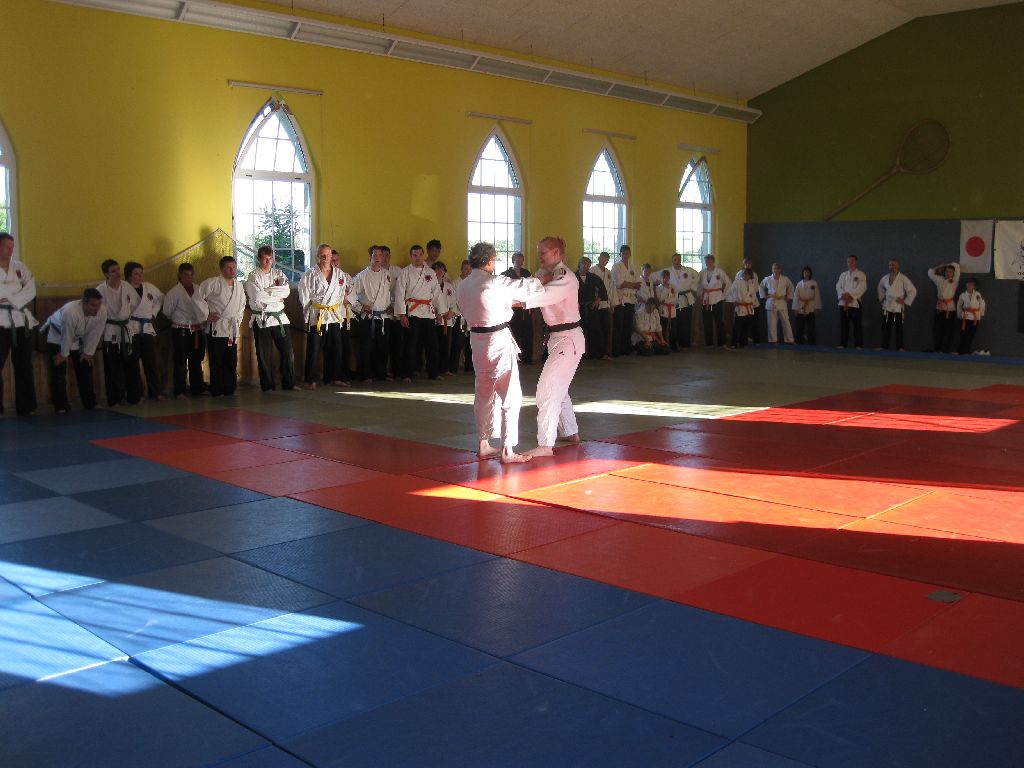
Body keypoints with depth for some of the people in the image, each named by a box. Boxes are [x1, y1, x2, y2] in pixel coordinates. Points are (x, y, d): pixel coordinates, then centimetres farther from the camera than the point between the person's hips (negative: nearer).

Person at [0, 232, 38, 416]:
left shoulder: (20, 267, 10)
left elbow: (31, 291, -1)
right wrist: (17, 289, -10)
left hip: (21, 320, 4)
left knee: (24, 367, 9)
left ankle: (25, 407, 16)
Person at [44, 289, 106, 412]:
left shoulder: (102, 311, -28)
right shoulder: (70, 311, -43)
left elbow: (94, 334, -16)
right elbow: (67, 336, -29)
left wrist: (88, 352, -7)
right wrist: (63, 354, -17)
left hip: (79, 338, 5)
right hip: (57, 336, -5)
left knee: (85, 370, 6)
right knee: (58, 371, -9)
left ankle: (90, 403, 16)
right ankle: (61, 406, -2)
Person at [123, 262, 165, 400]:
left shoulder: (149, 287, 9)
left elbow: (160, 298, 25)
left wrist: (154, 312, 16)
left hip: (147, 328, 5)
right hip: (130, 330, -5)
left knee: (151, 362, 7)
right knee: (133, 363, 2)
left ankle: (156, 392, 14)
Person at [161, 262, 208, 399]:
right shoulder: (174, 292, -8)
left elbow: (206, 306, 15)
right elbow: (167, 312, -2)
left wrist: (205, 319, 5)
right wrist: (178, 321, 8)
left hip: (198, 331, 5)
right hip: (181, 331, -5)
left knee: (196, 361, 14)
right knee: (181, 362, -2)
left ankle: (197, 388, 25)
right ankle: (179, 391, 5)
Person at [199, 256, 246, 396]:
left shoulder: (239, 287, 12)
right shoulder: (213, 283, -8)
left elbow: (242, 305, 28)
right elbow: (197, 298, -8)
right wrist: (206, 315, -6)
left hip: (232, 329, 5)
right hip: (216, 328, -5)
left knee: (231, 361, 6)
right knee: (216, 361, -3)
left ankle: (230, 389, 15)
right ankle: (216, 390, 4)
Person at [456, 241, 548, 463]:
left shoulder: (463, 286, 5)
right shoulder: (495, 282, -16)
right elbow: (526, 286, -6)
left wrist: (509, 303, 20)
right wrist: (547, 276, 13)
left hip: (477, 340, 8)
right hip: (499, 342, -7)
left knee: (483, 394, 18)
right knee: (510, 396, 0)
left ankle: (484, 445, 25)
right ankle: (507, 451, 2)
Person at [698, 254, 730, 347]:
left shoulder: (719, 271, -4)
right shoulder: (703, 272, 5)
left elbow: (728, 283, 3)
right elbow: (696, 282, 14)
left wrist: (724, 294, 4)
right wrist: (700, 292, 6)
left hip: (716, 299, -3)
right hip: (705, 300, 3)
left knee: (719, 322, -4)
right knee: (707, 323, 6)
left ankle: (722, 342, 2)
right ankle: (708, 342, 15)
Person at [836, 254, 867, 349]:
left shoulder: (861, 275, 1)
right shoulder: (843, 275, 16)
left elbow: (861, 288, -10)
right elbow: (838, 287, 5)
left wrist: (850, 295, -18)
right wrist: (844, 295, -13)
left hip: (855, 303, -4)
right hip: (843, 303, 4)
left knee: (857, 325, -4)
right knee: (844, 325, 6)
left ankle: (858, 345, -1)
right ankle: (843, 344, 11)